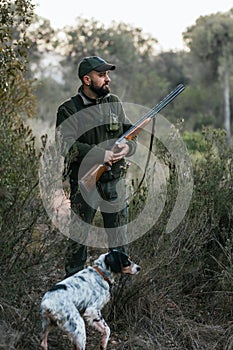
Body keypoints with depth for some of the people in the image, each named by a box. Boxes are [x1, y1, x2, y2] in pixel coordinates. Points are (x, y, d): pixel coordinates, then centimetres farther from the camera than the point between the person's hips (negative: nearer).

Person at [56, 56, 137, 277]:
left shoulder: (114, 103, 9)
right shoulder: (68, 110, -7)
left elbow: (131, 135, 12)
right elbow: (68, 146, -19)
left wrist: (127, 147, -12)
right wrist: (101, 154, -24)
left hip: (114, 182, 4)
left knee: (119, 234, 12)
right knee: (79, 236, 2)